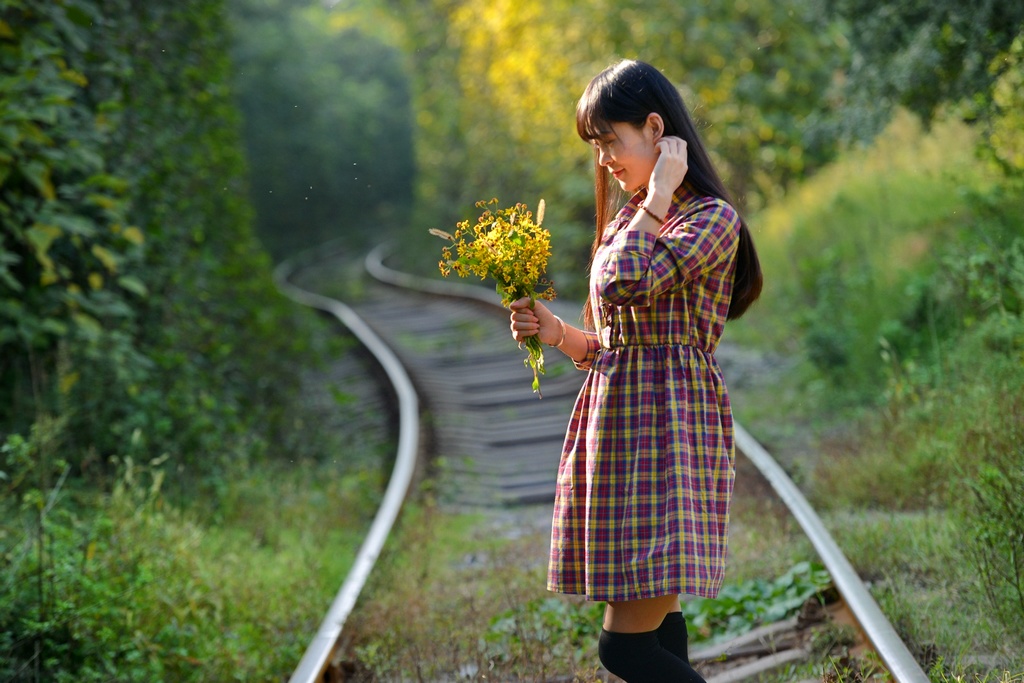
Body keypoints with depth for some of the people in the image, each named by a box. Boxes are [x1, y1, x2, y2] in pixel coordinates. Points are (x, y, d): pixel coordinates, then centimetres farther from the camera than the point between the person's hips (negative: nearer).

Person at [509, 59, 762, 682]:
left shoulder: (713, 218, -6)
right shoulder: (627, 222, 18)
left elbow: (627, 283, -23)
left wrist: (659, 194, -11)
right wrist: (557, 333, 5)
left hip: (670, 426, -8)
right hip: (616, 421, 8)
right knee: (656, 626, 7)